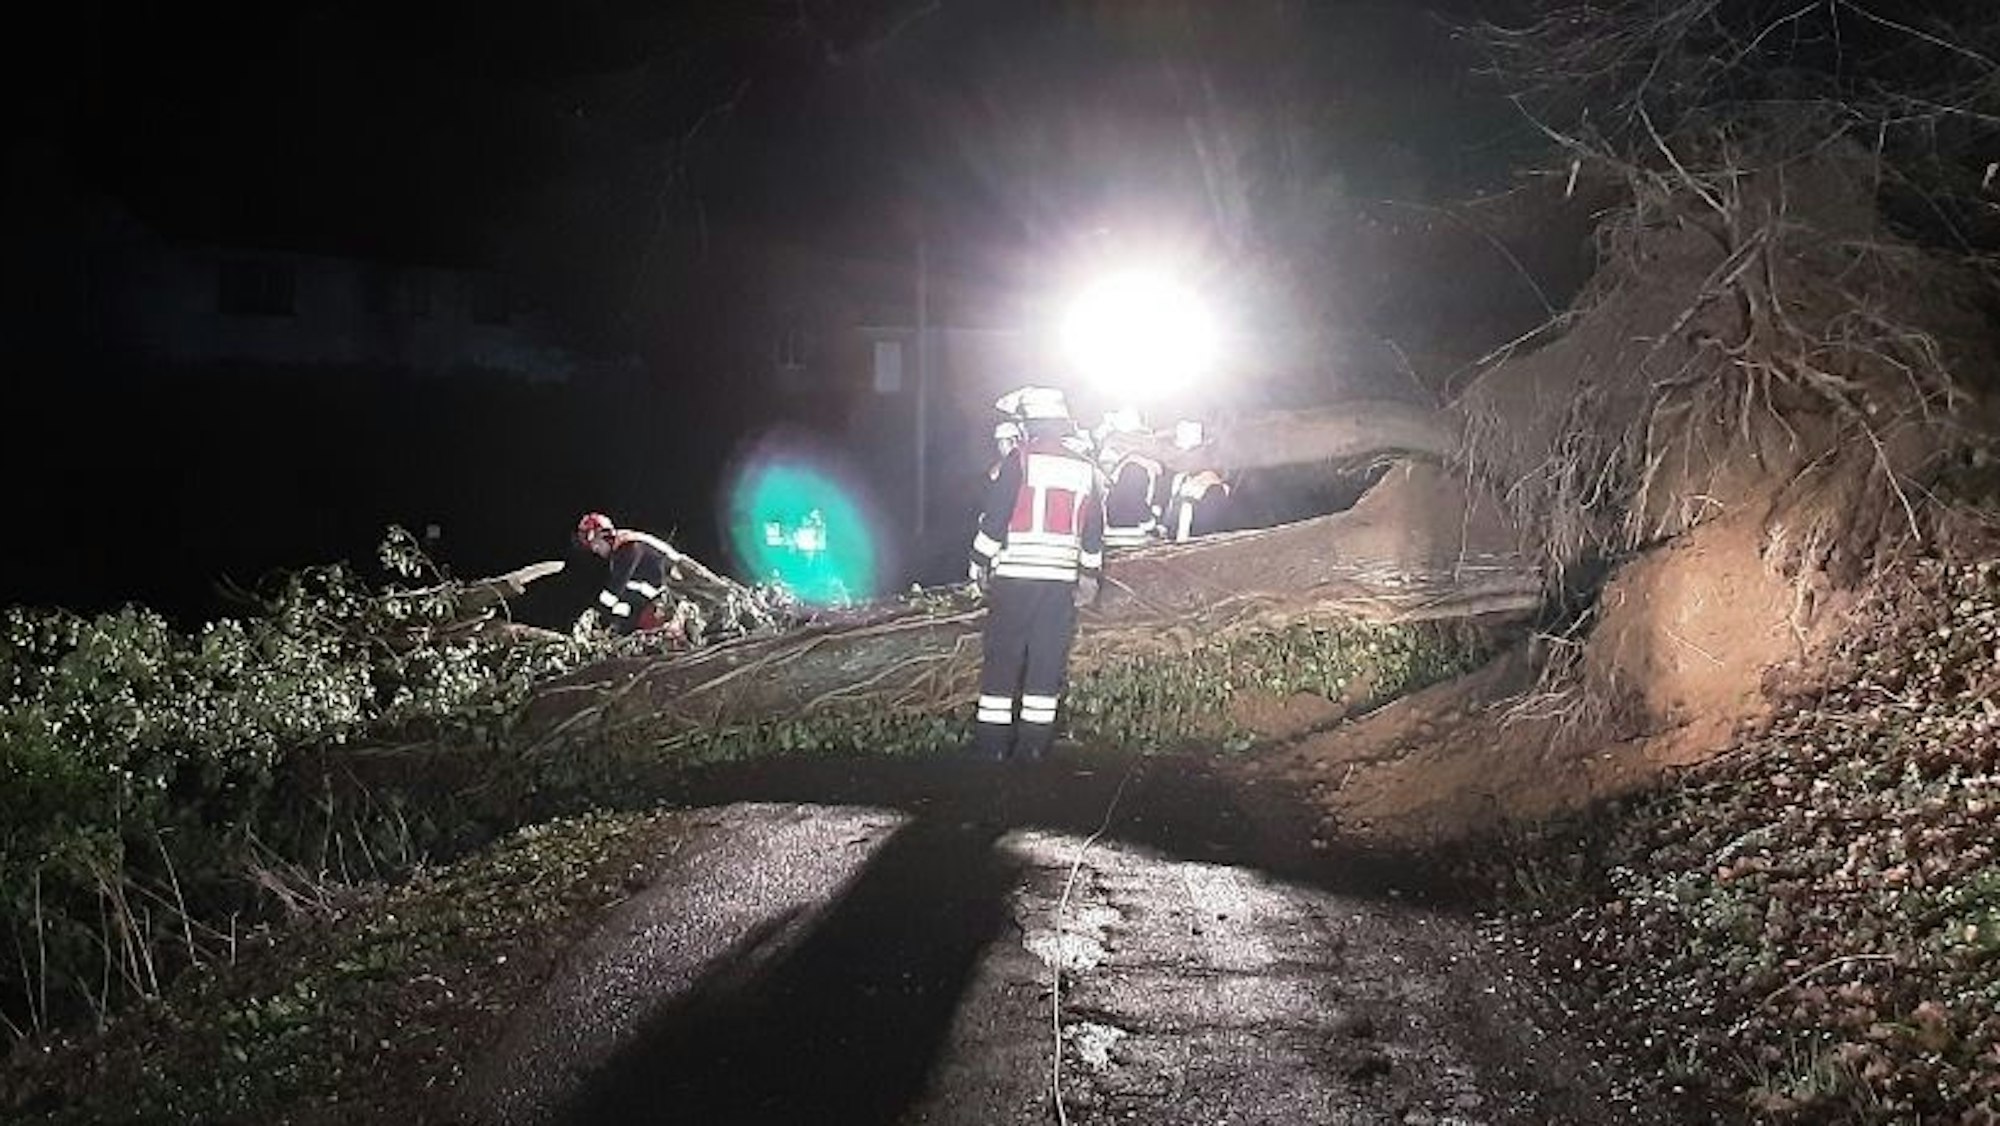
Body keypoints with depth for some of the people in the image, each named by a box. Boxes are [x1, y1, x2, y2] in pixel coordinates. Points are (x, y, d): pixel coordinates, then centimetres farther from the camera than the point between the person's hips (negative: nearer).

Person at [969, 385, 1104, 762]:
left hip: (1015, 576, -4)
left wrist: (981, 563, 3)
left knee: (1002, 656, 2)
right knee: (1048, 660, 8)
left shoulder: (1021, 459, -5)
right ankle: (1034, 742, 9)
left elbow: (995, 516, -7)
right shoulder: (1086, 466, 10)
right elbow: (1095, 528, 14)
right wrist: (1089, 575, 21)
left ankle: (992, 741, 2)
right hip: (1062, 578, 4)